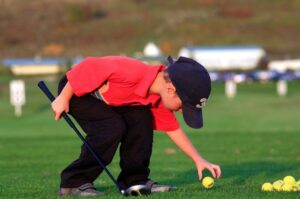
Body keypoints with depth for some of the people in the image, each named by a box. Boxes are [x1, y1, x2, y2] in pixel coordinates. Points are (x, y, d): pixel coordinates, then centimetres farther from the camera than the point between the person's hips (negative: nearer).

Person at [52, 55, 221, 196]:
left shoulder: (159, 100, -8)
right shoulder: (131, 73, -36)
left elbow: (173, 128, 5)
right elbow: (88, 68, -30)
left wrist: (199, 160, 1)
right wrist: (63, 98, -23)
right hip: (73, 89, -8)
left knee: (141, 118, -10)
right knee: (113, 127, -25)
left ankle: (135, 179, 0)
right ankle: (73, 183, -15)